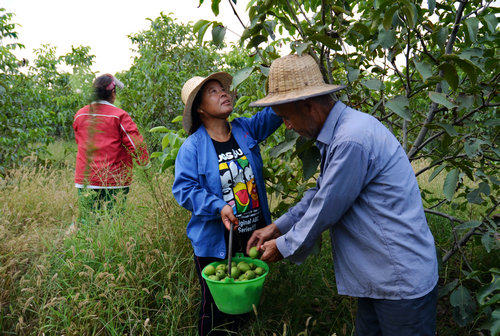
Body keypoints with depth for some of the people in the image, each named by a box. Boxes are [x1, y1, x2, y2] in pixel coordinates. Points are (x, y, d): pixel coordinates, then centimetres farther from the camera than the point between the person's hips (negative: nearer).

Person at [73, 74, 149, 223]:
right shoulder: (119, 116, -9)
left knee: (86, 220, 11)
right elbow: (136, 143, -11)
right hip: (114, 181, -4)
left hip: (85, 181, 4)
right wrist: (144, 161, 4)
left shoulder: (79, 115, 7)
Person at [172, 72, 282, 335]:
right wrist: (218, 207, -28)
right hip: (215, 244, -4)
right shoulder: (192, 147, -11)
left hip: (255, 236, 4)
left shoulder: (246, 129, 1)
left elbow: (273, 113, -6)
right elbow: (183, 189, -15)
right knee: (216, 313, 11)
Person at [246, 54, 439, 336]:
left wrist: (283, 247, -5)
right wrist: (277, 227, 9)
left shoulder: (352, 141, -28)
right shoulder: (337, 132, 5)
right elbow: (320, 193, 12)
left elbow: (324, 212, -21)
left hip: (402, 280, -9)